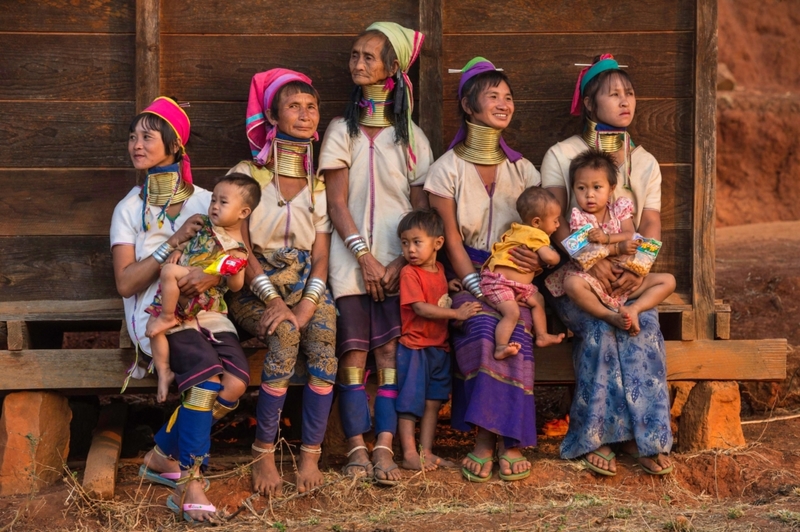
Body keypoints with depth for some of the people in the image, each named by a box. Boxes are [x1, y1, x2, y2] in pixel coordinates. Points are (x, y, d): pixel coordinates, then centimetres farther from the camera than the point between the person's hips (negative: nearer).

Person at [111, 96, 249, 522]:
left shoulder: (205, 201, 12)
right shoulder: (129, 209, 8)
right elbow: (126, 284, -4)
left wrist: (213, 276, -18)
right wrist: (173, 243, -13)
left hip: (204, 309, 3)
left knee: (235, 383, -25)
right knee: (207, 369, -32)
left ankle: (162, 457, -5)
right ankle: (189, 485, -27)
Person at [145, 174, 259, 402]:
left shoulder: (237, 249, -9)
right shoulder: (206, 224, 9)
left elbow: (236, 287, -5)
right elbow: (188, 240, 26)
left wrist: (232, 272, -27)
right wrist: (177, 249, 5)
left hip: (204, 294, -7)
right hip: (178, 290, 7)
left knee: (169, 271, -30)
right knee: (152, 327, -3)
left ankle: (167, 317, -13)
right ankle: (164, 373, 6)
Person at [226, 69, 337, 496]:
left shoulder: (319, 185, 12)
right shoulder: (247, 174, 2)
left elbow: (320, 254, 3)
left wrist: (306, 305, -16)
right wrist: (274, 300, -18)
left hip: (305, 286, 3)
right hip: (254, 288, -3)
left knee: (324, 333, -30)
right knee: (284, 334, -34)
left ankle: (310, 455, -27)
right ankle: (263, 455, -27)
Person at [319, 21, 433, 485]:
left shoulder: (411, 136, 10)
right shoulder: (342, 130, 9)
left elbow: (422, 208, 5)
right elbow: (337, 203, 2)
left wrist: (400, 261, -10)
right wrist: (365, 257, -10)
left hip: (398, 261, 0)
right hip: (352, 260, 0)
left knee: (390, 350, -11)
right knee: (353, 351, -9)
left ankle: (384, 447, -13)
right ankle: (357, 447, -7)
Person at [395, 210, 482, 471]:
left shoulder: (439, 269, 9)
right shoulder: (409, 273, -12)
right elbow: (421, 308, -20)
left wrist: (450, 286, 6)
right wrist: (457, 313, -21)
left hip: (439, 347, 7)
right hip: (414, 347, -7)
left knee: (433, 401, 9)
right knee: (410, 401, -3)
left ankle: (426, 452, 15)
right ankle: (409, 454, -1)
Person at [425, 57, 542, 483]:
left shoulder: (522, 170, 11)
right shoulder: (448, 169, 1)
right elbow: (452, 242, -5)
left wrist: (538, 257, -13)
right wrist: (480, 290, -18)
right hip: (467, 277, -2)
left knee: (512, 330, -30)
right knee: (484, 325, -33)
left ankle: (506, 440, -24)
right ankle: (489, 439, -24)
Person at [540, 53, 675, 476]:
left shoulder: (644, 163, 16)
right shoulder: (561, 155, 5)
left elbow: (651, 226, 6)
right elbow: (555, 221, -4)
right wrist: (592, 262, -20)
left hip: (628, 272, 3)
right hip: (575, 272, -2)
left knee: (643, 322, -30)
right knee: (601, 324, -33)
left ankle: (643, 433, -22)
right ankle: (593, 436, -23)